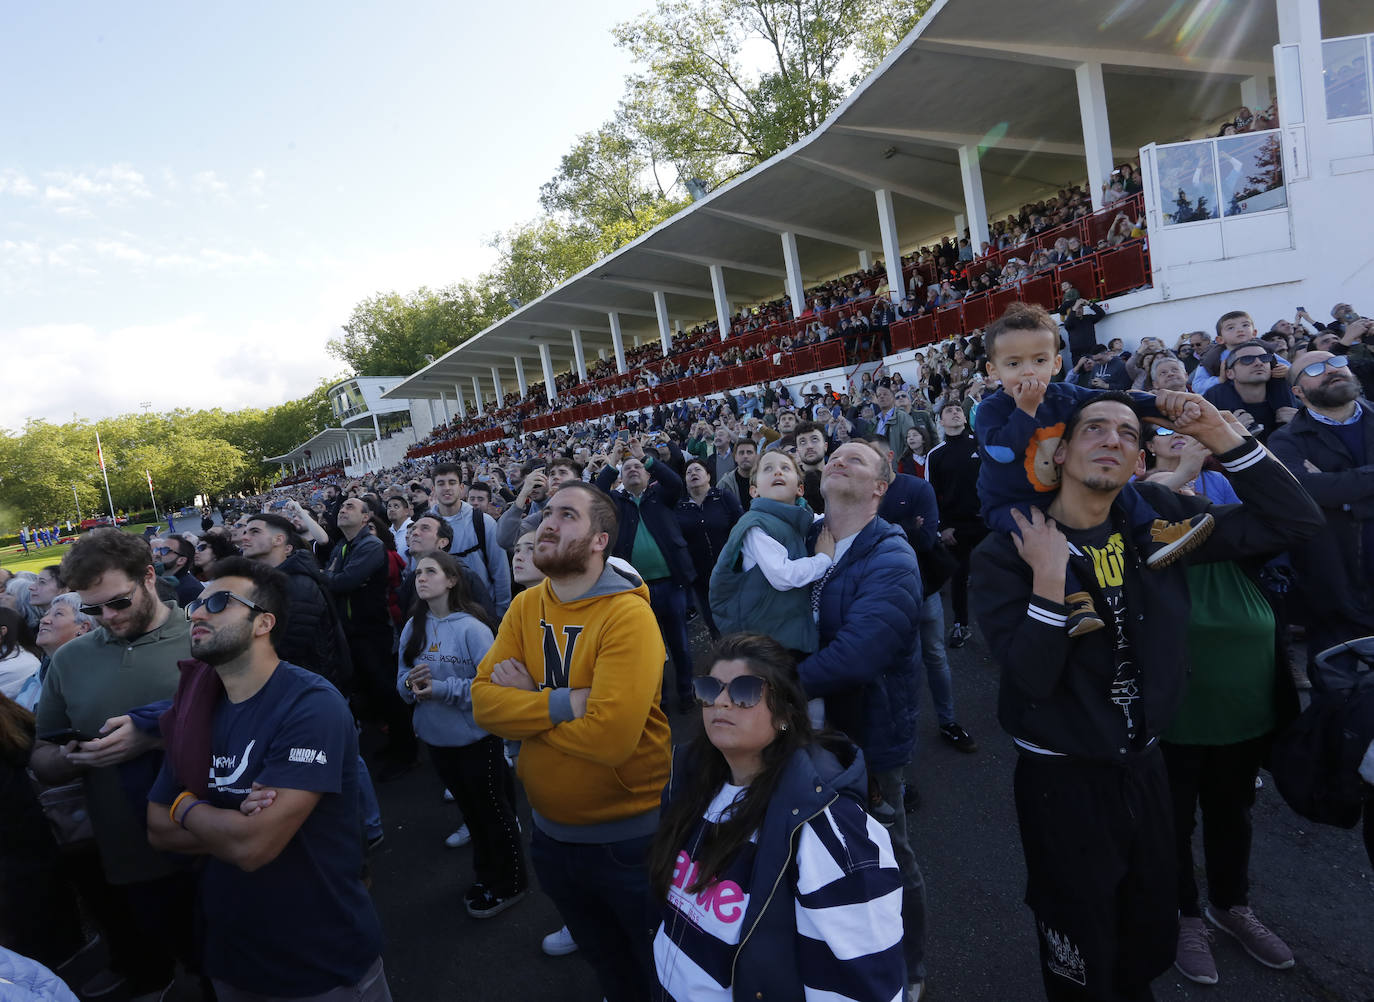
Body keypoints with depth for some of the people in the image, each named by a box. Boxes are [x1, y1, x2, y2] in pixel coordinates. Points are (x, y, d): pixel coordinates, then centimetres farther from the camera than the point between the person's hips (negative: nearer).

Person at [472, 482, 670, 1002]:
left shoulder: (628, 614, -24)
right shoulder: (525, 606, -3)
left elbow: (610, 734, -32)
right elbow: (484, 701, -11)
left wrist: (527, 701, -19)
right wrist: (564, 703, -25)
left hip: (628, 836, -6)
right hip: (551, 832, 6)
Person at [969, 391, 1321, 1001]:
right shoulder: (1005, 553, -16)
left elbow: (1295, 521, -4)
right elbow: (1031, 677, -23)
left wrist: (1221, 435, -12)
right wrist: (1050, 576, -32)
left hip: (1144, 766, 5)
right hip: (1062, 781, -4)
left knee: (1151, 940, 26)